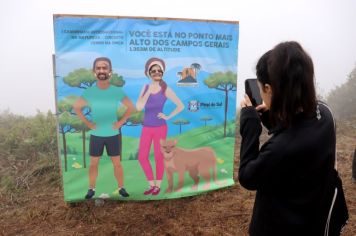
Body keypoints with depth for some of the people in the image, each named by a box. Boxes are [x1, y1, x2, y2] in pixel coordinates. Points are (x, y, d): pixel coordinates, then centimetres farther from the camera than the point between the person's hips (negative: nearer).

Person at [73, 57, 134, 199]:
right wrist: (87, 123, -4)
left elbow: (131, 107, 1)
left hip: (113, 134, 0)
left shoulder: (117, 91, -9)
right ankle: (91, 188, 26)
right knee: (93, 163, 11)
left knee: (117, 163, 7)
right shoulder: (89, 92, -8)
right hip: (96, 135, 1)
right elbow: (76, 108, 4)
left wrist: (121, 122, -6)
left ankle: (121, 188, 21)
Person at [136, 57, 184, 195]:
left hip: (160, 128, -4)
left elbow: (181, 106, -4)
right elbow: (138, 107, -10)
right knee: (142, 158, 4)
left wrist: (168, 117, -7)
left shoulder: (166, 90, -7)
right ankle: (151, 184, 22)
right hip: (146, 128, 4)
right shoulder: (145, 88, 3)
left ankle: (158, 186, 23)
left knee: (158, 158, 5)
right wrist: (149, 91, -14)